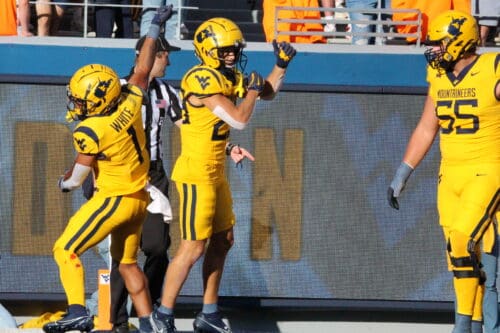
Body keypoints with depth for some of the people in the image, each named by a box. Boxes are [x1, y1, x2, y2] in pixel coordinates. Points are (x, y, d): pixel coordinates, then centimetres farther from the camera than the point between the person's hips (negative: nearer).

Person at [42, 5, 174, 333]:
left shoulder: (91, 131, -21)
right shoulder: (130, 106, -4)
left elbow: (78, 177, -11)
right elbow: (142, 70, 12)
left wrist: (64, 182, 13)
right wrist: (155, 28, 23)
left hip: (113, 200, -8)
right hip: (140, 199, 8)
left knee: (65, 250, -5)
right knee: (127, 261, 20)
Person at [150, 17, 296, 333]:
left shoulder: (230, 76, 9)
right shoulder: (203, 80, -20)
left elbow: (268, 93, 23)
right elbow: (239, 119, -23)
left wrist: (281, 65, 6)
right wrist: (252, 88, -7)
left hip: (215, 174, 10)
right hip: (196, 174, -10)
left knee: (222, 242, 14)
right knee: (193, 248, -9)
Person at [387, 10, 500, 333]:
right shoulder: (439, 77, 8)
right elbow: (426, 130, 17)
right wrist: (401, 176, 16)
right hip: (450, 175, 6)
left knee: (463, 240, -20)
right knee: (459, 250, 4)